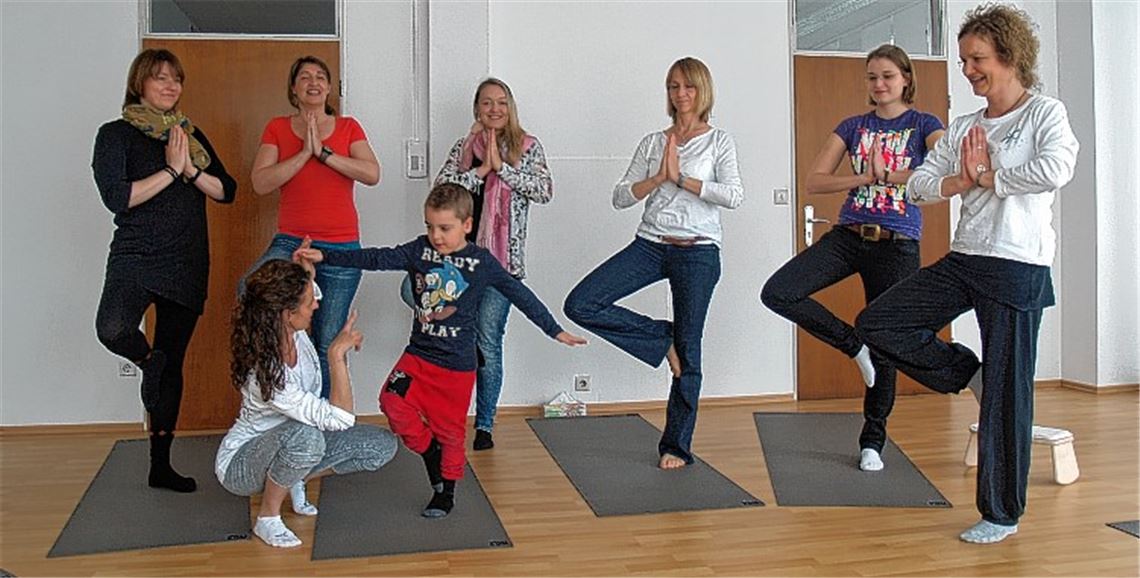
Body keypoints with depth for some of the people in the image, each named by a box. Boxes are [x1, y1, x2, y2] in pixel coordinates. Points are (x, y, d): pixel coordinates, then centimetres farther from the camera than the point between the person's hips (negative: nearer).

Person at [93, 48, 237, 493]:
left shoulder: (191, 134, 13)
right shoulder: (116, 134, 0)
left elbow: (227, 191, 7)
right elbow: (117, 197, -13)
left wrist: (191, 170, -9)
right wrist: (170, 170, -12)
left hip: (187, 264, 4)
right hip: (135, 257, -4)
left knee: (172, 361, 8)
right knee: (112, 329, -34)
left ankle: (160, 465, 20)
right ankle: (148, 362, 4)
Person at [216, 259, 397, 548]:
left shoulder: (294, 331, -15)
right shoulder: (264, 374, -36)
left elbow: (309, 292, 11)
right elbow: (339, 419, -36)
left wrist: (304, 265, -10)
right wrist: (337, 355, -36)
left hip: (294, 444, 8)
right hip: (240, 462, -7)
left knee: (383, 445, -10)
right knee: (305, 435, -42)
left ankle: (294, 479, 8)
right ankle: (267, 519, -15)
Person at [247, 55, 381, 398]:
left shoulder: (348, 128, 9)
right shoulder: (277, 129, 9)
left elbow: (372, 174, -8)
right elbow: (260, 183, -5)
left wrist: (323, 151, -12)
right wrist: (304, 153, -12)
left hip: (341, 247, 0)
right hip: (291, 241, 0)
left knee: (327, 345, 1)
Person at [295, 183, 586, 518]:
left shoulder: (482, 262, -7)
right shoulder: (420, 250, -2)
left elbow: (519, 295, -2)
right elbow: (376, 259, -7)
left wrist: (555, 331, -2)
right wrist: (324, 257, -16)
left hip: (457, 364, -2)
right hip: (418, 354, 2)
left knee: (449, 429, 6)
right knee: (393, 402, -18)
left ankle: (446, 492, 27)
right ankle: (431, 454, 7)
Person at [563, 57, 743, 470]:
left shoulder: (719, 142, 5)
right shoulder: (653, 143, 11)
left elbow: (734, 195, -11)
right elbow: (620, 197, 5)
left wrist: (681, 178, -13)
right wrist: (659, 177, -9)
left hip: (698, 250, -3)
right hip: (651, 245, 3)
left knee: (687, 353, 2)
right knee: (580, 305, -15)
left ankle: (677, 446, 16)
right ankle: (661, 338, 2)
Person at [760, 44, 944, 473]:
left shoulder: (923, 124, 3)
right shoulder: (853, 127, 10)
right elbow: (814, 182, 0)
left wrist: (888, 176, -21)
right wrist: (866, 177, -13)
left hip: (898, 245, -3)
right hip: (849, 235, 3)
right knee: (777, 293, -18)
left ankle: (873, 440, 21)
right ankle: (854, 344, 3)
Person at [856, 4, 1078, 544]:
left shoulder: (1045, 112, -3)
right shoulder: (963, 128, 13)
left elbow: (1056, 169, -22)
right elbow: (917, 185, 7)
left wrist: (989, 178, -10)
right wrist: (964, 181, -10)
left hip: (1018, 267, -6)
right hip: (963, 259, 6)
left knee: (1006, 392, -1)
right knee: (877, 323, -4)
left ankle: (1001, 513, 13)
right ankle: (968, 373, 13)